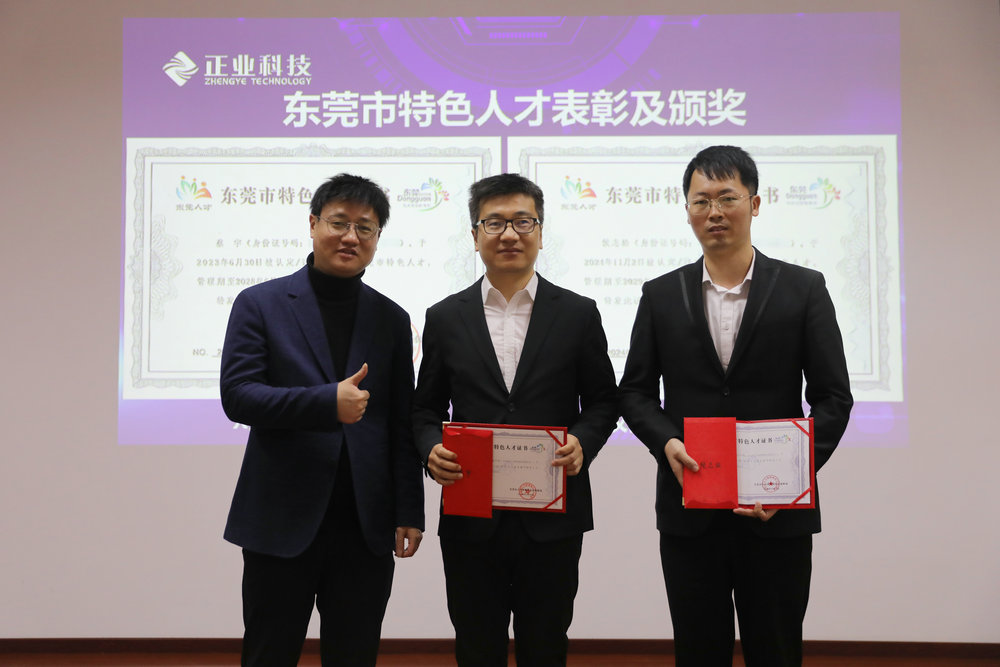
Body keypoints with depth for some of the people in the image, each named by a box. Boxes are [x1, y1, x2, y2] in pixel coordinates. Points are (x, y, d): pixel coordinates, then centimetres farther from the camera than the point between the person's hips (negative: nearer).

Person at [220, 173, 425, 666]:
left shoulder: (391, 319, 9)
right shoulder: (260, 304, 1)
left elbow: (402, 426, 9)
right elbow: (237, 395, -9)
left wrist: (409, 512, 3)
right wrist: (327, 402, -22)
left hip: (366, 530, 3)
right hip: (282, 523, -2)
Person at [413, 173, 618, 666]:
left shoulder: (578, 314, 3)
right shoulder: (445, 318, 4)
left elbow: (602, 400, 7)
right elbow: (426, 407, 9)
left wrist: (583, 442, -13)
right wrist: (431, 449, -11)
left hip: (552, 519, 0)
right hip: (471, 517, 1)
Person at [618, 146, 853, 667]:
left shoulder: (804, 289, 1)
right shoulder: (661, 295, 6)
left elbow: (833, 397, -1)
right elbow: (634, 391, 8)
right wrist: (665, 442, -12)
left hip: (778, 513, -1)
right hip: (688, 511, 1)